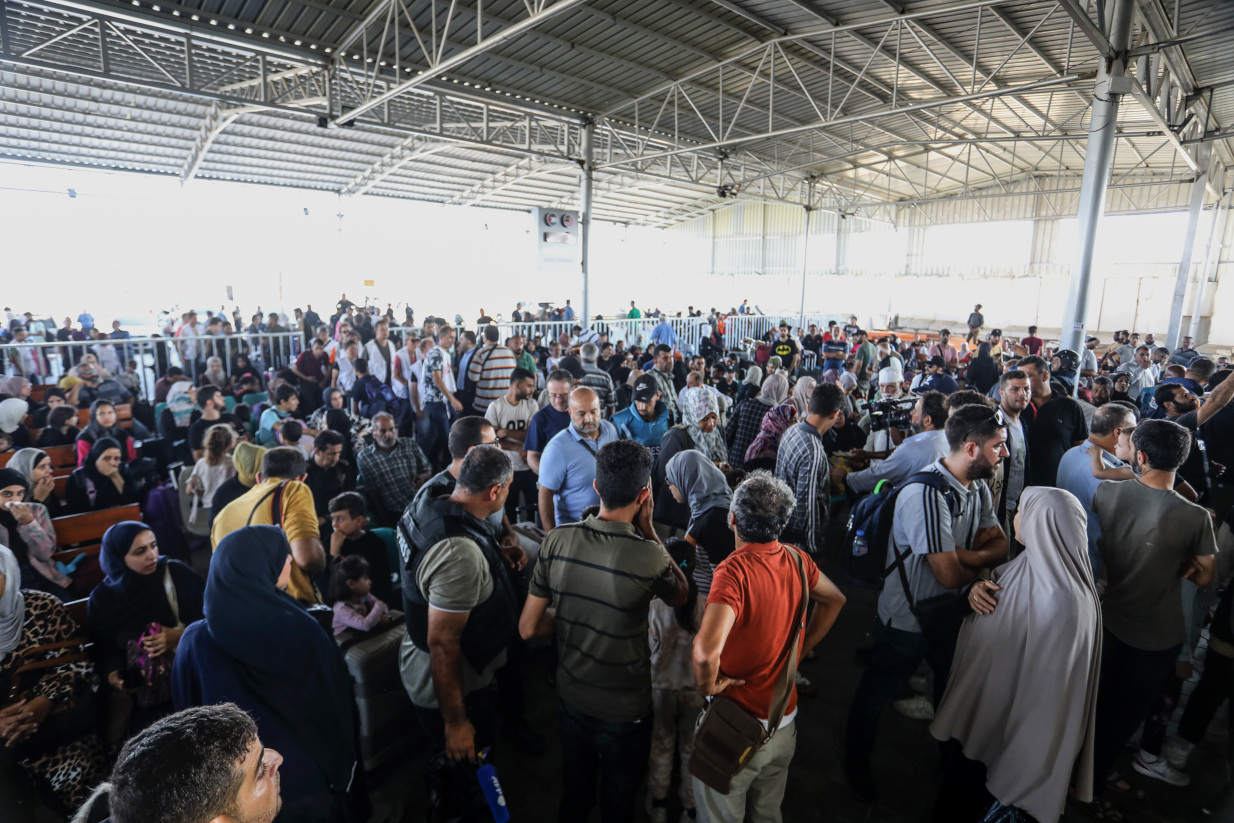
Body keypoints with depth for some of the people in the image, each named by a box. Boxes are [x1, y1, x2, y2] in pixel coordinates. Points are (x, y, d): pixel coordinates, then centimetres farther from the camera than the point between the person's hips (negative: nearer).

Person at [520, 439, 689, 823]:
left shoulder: (556, 541, -18)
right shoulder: (650, 557, -30)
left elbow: (528, 629, -9)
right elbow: (680, 596, -5)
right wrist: (648, 530, -13)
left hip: (570, 701, 3)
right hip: (624, 713, -3)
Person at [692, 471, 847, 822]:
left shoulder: (733, 570, -29)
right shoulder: (797, 560, -8)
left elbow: (707, 650, -42)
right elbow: (835, 599, 13)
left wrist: (707, 686, -21)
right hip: (785, 721, 6)